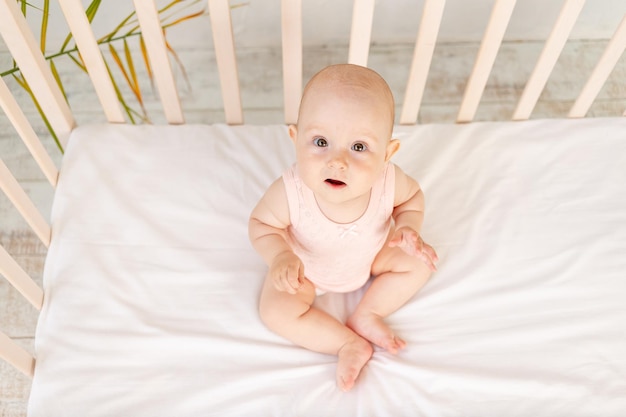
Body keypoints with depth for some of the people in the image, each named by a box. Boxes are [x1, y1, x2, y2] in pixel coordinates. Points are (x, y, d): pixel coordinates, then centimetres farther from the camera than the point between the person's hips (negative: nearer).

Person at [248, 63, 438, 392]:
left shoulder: (388, 182, -34)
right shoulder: (289, 192, -41)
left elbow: (412, 196, -9)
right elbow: (261, 223, -21)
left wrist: (407, 227, -27)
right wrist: (280, 256, -39)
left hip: (370, 256, 2)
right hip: (306, 266, -2)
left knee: (419, 261, -3)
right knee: (276, 312, -16)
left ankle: (366, 316, 3)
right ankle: (350, 343, -2)